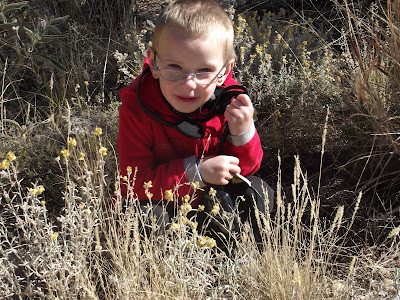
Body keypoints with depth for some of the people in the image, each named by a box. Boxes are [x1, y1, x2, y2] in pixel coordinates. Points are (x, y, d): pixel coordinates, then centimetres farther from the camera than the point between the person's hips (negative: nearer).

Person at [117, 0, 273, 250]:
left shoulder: (229, 101, -14)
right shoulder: (137, 108, -23)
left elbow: (244, 169, -4)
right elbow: (134, 180, -25)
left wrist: (242, 134, -26)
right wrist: (197, 170, -32)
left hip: (213, 194, 4)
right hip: (159, 202, -3)